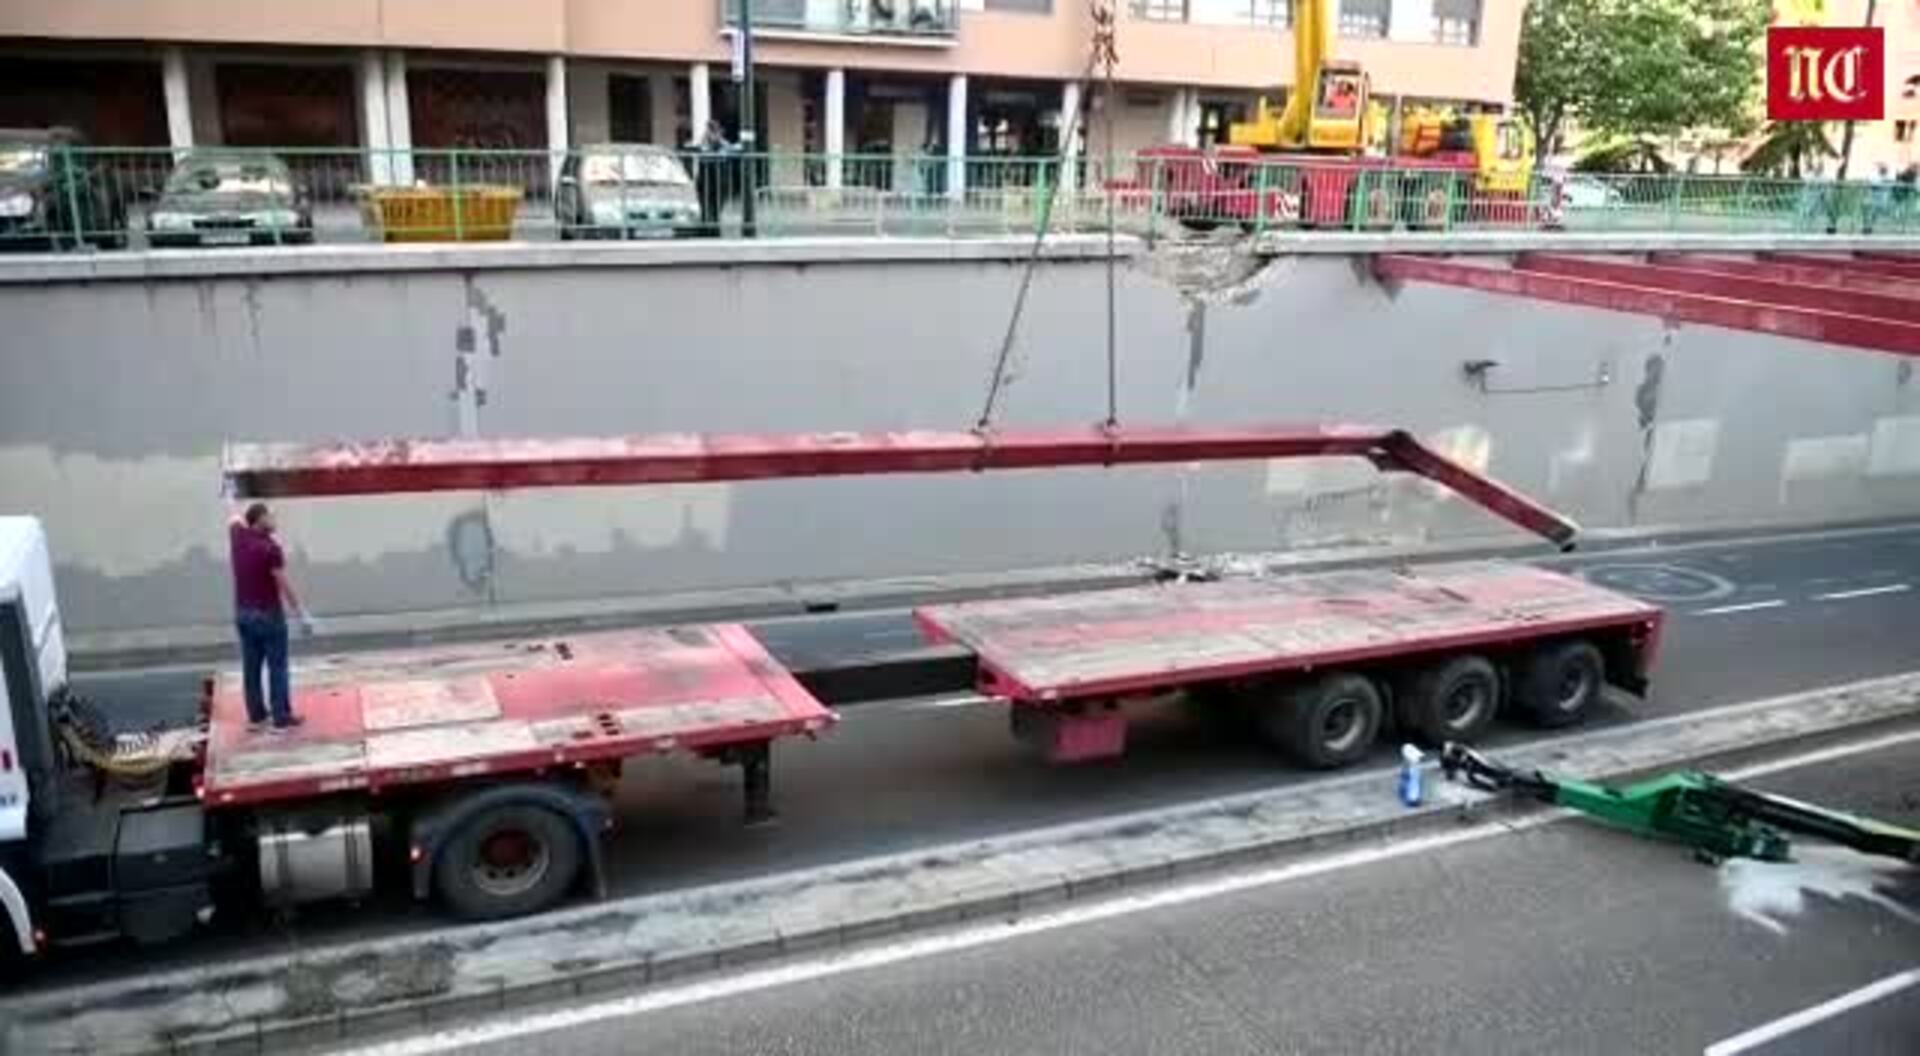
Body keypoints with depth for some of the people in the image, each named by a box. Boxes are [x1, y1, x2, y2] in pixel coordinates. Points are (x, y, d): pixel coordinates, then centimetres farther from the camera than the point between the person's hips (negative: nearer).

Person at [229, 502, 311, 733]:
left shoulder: (238, 536, 0)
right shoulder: (270, 547, -19)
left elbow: (236, 520, 26)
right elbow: (284, 585, -20)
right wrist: (302, 614, -17)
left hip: (243, 613, 7)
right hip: (268, 614, -7)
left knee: (251, 667, 13)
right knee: (277, 668, 1)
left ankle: (256, 716, 20)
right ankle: (282, 719, 4)